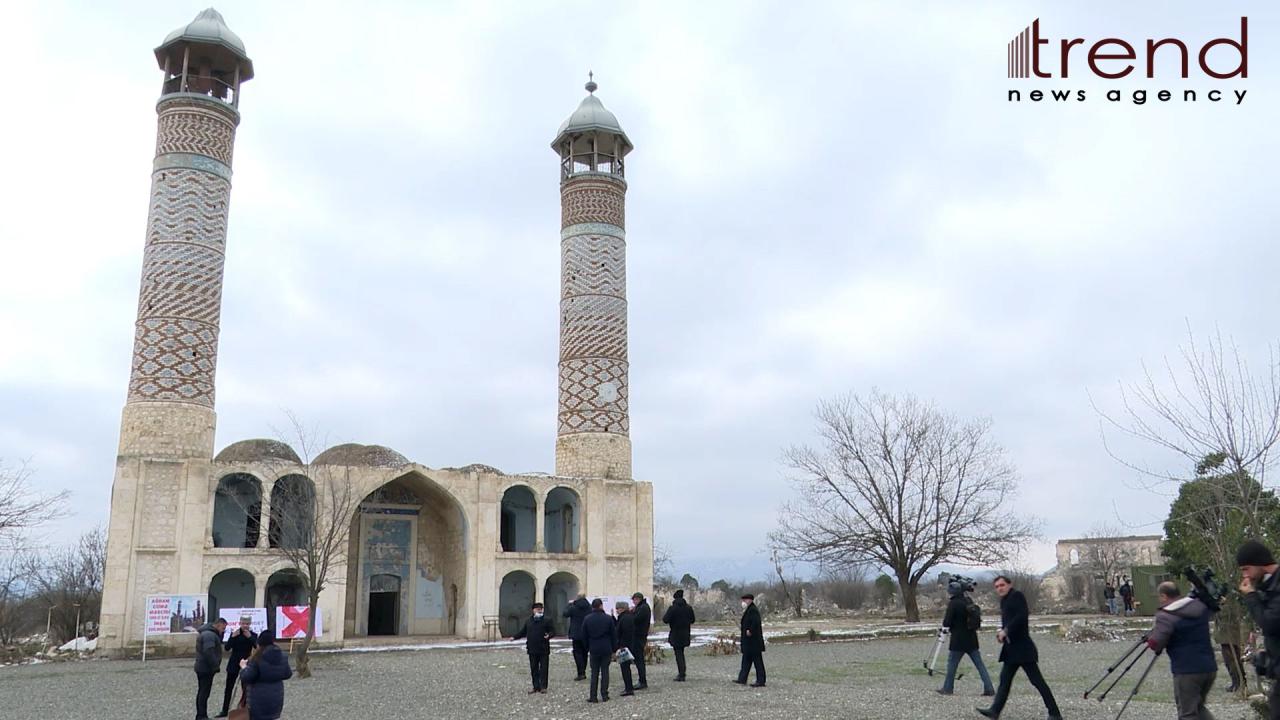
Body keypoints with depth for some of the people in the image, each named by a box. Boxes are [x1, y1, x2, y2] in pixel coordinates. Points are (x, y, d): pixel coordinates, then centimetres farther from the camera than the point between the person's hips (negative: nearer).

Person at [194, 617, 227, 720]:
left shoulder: (208, 632, 15)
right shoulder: (210, 634, -20)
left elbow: (218, 643, 22)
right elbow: (209, 652, -29)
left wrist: (221, 634, 6)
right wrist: (215, 666, -23)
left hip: (202, 667, 11)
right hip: (206, 668, -11)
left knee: (202, 692, 15)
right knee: (204, 693, -7)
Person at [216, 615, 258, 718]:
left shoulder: (253, 635, -4)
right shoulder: (235, 633, -2)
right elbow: (227, 647, -10)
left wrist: (250, 637, -23)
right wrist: (233, 636, -23)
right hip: (233, 664, 1)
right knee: (229, 688, 8)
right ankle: (225, 710, 18)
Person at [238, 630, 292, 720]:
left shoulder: (257, 658, -16)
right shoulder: (282, 656, 1)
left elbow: (246, 678, -14)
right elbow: (288, 674, 12)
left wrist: (244, 667, 4)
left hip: (260, 699, -5)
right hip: (277, 697, 5)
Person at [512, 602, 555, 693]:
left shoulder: (547, 620, 0)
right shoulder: (528, 621, 12)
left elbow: (553, 631, -4)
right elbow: (523, 632, 18)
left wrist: (549, 635, -24)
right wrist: (514, 637, 8)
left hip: (543, 650, -3)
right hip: (532, 650, 4)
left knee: (543, 669, -1)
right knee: (534, 669, 7)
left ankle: (543, 687, 7)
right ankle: (536, 687, 15)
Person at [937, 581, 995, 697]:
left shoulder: (953, 604, -14)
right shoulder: (968, 601, 6)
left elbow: (946, 623, -14)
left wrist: (944, 620, 4)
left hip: (958, 640, -6)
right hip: (972, 639, 6)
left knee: (952, 663, 6)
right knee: (980, 664, 6)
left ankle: (947, 688, 13)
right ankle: (989, 688, 1)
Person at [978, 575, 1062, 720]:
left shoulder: (1017, 595, -9)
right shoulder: (1004, 601, 16)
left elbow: (1022, 616, -21)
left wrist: (1006, 631, -20)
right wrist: (1002, 633, 1)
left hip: (1022, 647, -9)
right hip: (1011, 648, 9)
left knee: (1037, 680, -4)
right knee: (1005, 679, 7)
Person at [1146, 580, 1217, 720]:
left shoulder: (1165, 616, -15)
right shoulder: (1200, 607, 5)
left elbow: (1155, 644, -22)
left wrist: (1150, 637, -1)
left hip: (1186, 671, -7)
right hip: (1210, 668, 7)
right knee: (1198, 707, 24)